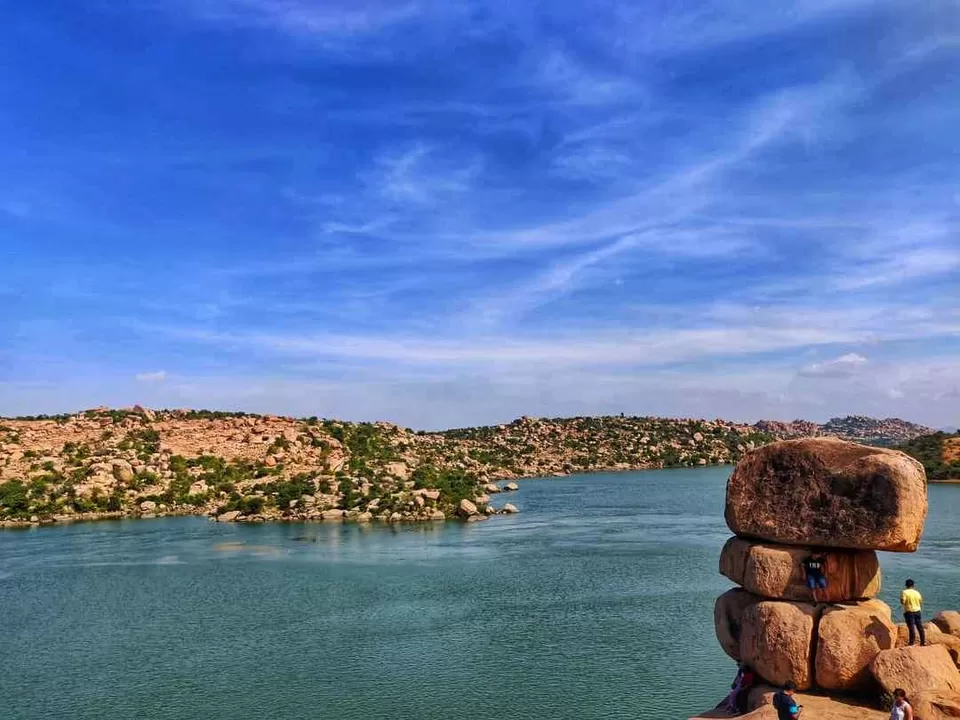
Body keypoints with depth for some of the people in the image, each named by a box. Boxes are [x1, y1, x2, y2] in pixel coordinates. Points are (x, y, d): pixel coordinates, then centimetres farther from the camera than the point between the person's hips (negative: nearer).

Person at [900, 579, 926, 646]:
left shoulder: (904, 592, -10)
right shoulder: (917, 592, 5)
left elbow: (902, 602, -18)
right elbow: (921, 602, 10)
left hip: (909, 612, -5)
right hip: (917, 611, 5)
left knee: (912, 628, -3)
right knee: (920, 627, 13)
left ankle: (912, 642, -1)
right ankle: (923, 641, 21)